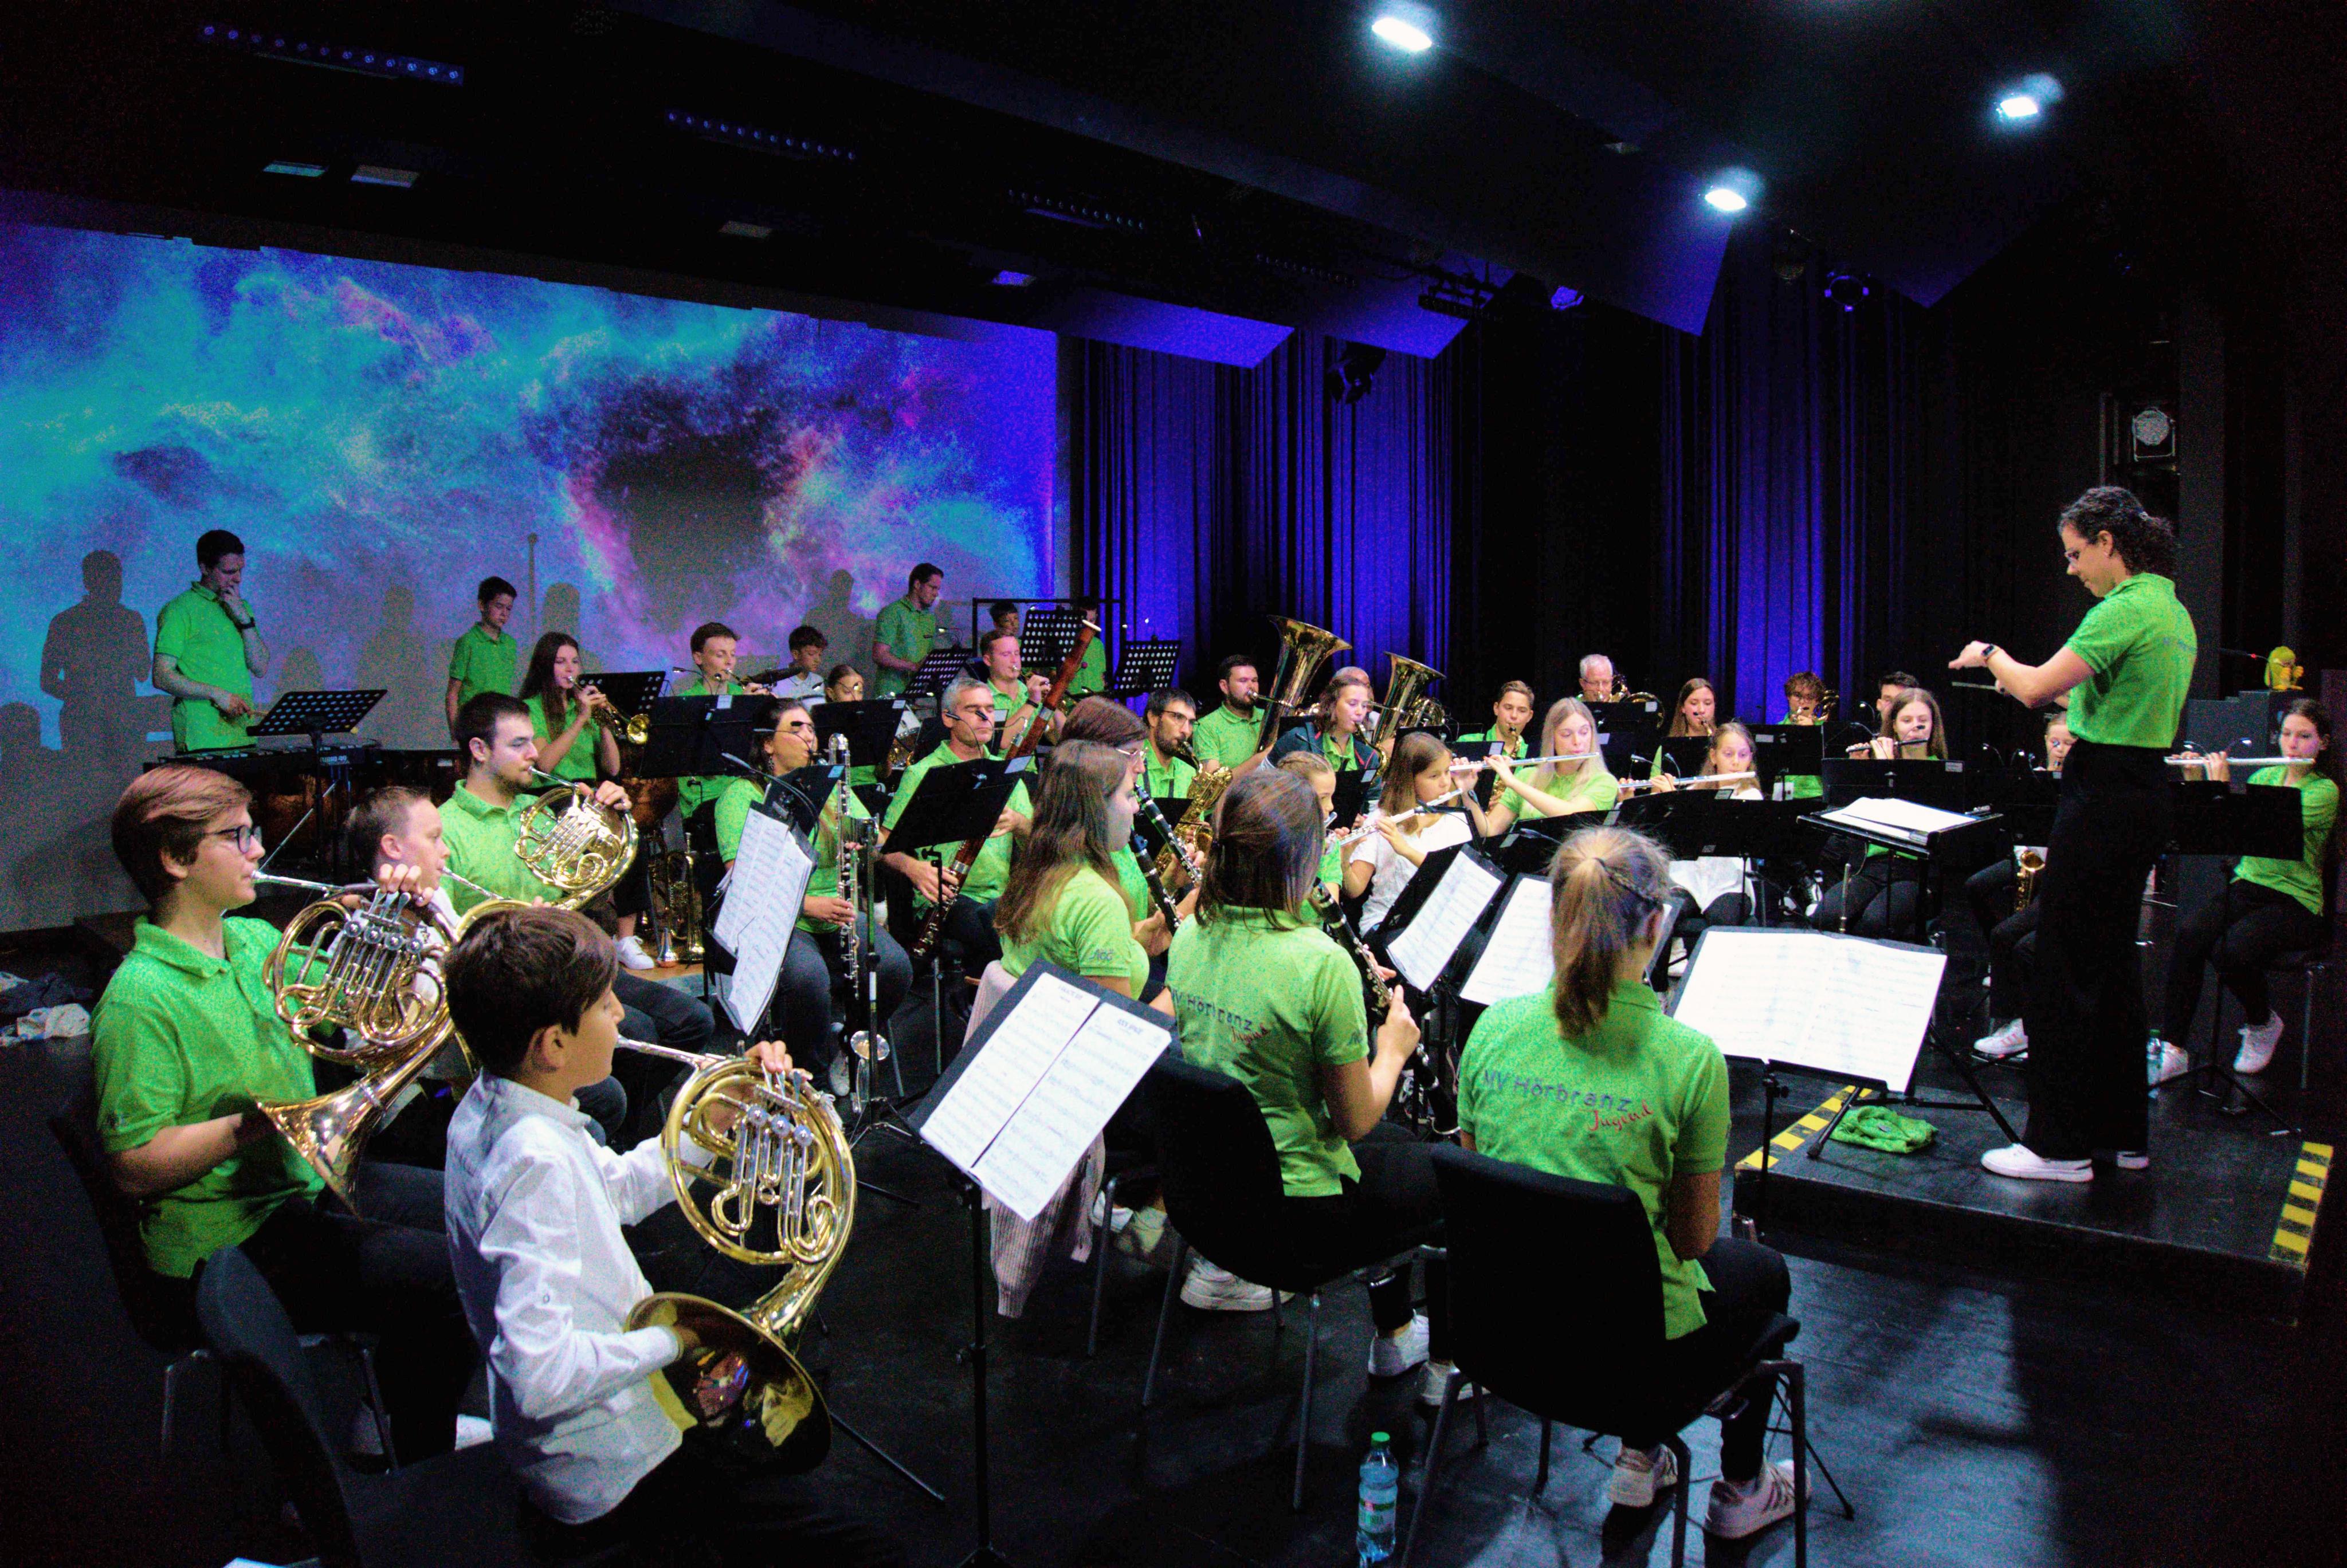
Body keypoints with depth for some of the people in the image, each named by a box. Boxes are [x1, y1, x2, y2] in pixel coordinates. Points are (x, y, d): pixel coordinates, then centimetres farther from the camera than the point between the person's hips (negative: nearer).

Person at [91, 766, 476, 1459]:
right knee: (449, 1278, -23)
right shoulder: (140, 997, -20)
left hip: (309, 1179, 9)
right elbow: (133, 1168, -23)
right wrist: (249, 1125, -33)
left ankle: (422, 1419, 28)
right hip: (228, 1241, -9)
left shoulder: (256, 940, 5)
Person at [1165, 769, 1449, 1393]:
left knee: (1397, 1140, 31)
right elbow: (1356, 1119, -18)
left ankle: (1394, 1336, 45)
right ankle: (1446, 1366, 34)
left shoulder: (1190, 939, -6)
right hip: (1302, 1207, -7)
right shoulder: (1320, 964, -28)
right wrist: (1392, 1048, 0)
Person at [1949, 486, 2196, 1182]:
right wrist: (2052, 682, 16)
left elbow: (2036, 688, -22)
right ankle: (2123, 1133, 25)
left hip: (2103, 796, -10)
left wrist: (1990, 654, -5)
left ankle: (2060, 1144, 3)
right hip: (2146, 793, 10)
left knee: (2064, 968, -3)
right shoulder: (2173, 610, 15)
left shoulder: (2124, 609, -17)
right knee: (2113, 962, 16)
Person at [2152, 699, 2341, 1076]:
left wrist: (2222, 787, -17)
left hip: (2296, 901, -5)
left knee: (2231, 950, -32)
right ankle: (2171, 1046, -26)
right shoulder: (2264, 777, 12)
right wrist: (2195, 782, 1)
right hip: (2248, 886, 5)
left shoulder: (2324, 790, -6)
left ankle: (2263, 1023, 1)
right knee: (2189, 934, -27)